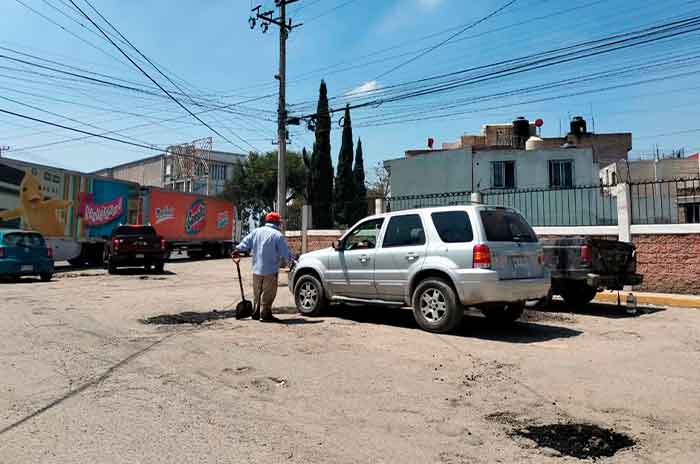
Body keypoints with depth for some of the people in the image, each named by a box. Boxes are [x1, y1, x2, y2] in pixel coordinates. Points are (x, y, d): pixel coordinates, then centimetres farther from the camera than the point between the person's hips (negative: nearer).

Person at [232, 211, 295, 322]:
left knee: (257, 293, 18)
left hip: (256, 269, 6)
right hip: (270, 270, -5)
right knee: (268, 294, 2)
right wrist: (291, 259, 6)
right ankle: (265, 315, 4)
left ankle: (255, 313, 24)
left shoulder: (257, 231, 4)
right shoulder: (278, 235, -11)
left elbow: (245, 242, 3)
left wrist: (237, 250, 12)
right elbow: (285, 252, -9)